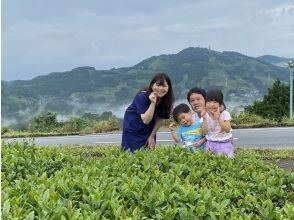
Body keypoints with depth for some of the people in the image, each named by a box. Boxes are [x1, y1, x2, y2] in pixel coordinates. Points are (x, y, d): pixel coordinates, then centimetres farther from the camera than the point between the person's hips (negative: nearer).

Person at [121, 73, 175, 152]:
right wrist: (153, 103, -42)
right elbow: (145, 120, -33)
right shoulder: (142, 96, -28)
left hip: (149, 130, 4)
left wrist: (152, 136, -1)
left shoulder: (167, 100, -15)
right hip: (132, 128, -4)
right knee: (133, 152, -6)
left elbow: (160, 119, -4)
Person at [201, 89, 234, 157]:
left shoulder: (225, 114, -10)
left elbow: (227, 130, -20)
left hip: (224, 143, -2)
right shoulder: (206, 115, -3)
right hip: (210, 143, 2)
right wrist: (204, 118, -18)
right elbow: (205, 132, -8)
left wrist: (218, 118, -27)